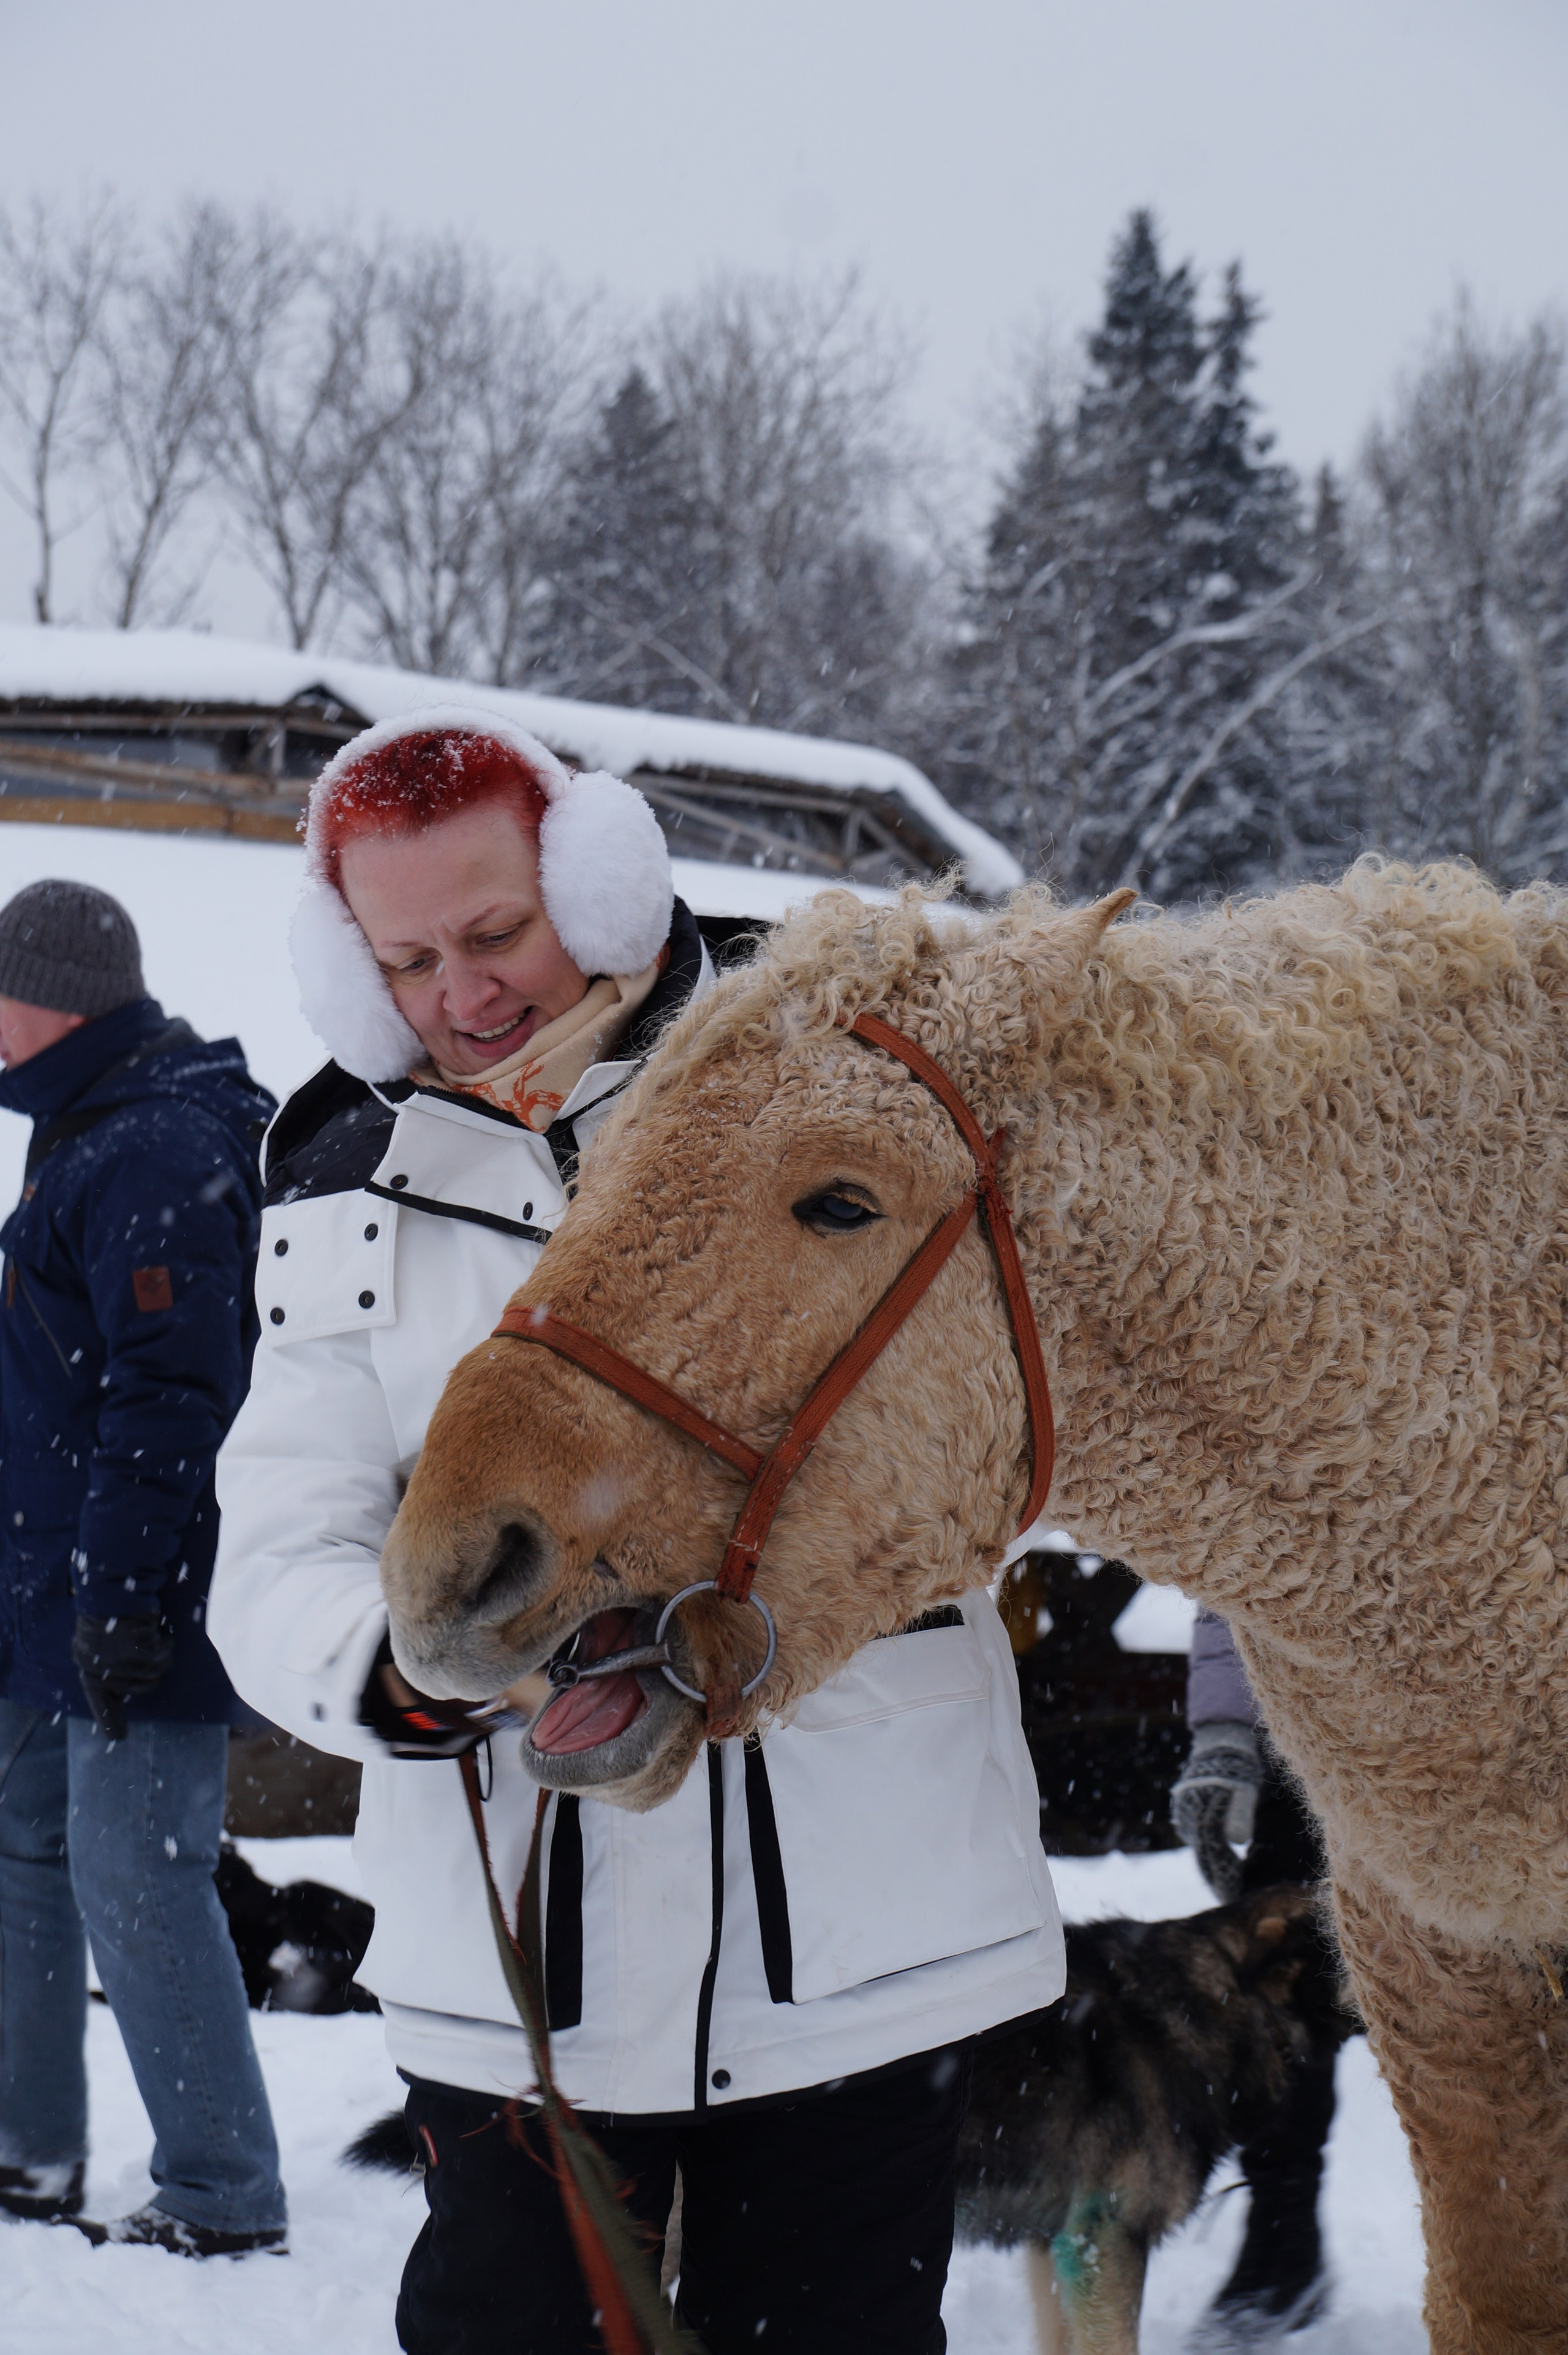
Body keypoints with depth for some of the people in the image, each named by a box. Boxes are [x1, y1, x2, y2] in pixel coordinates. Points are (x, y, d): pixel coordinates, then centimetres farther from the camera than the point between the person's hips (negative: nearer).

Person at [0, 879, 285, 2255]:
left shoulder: (152, 1158, -19)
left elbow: (170, 1403, -24)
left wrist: (121, 1598, -24)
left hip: (137, 1617, -11)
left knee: (136, 1886, -8)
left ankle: (224, 2203, 0)